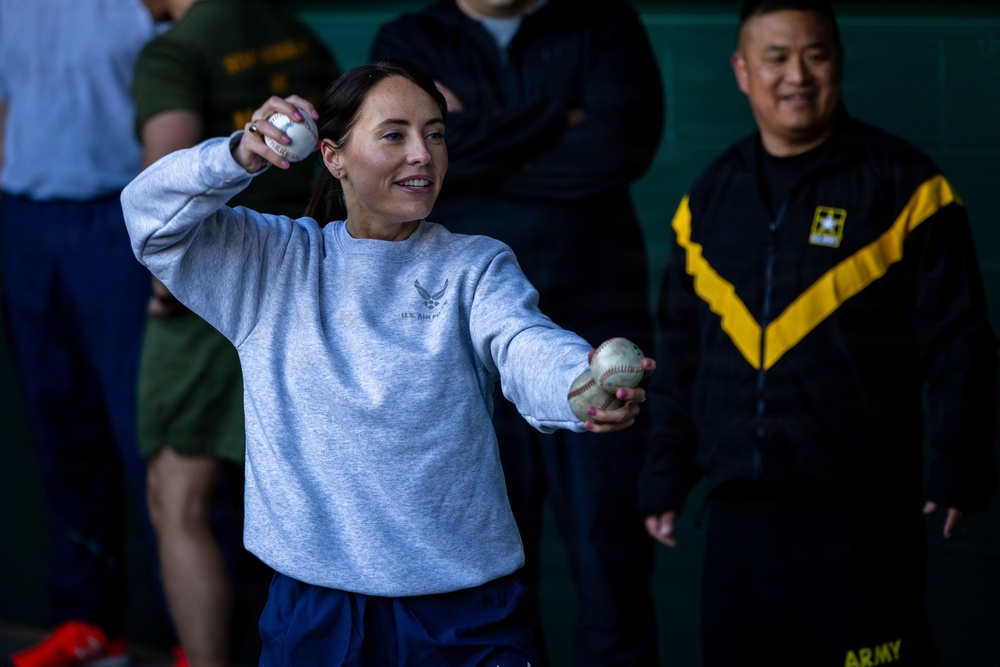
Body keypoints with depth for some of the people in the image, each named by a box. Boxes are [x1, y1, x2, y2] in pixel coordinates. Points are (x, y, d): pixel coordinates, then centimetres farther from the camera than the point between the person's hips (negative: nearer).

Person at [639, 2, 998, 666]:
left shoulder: (902, 185, -1)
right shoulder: (709, 199, 13)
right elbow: (681, 354, 19)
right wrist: (666, 477, 16)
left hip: (864, 511, -4)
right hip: (739, 512, 4)